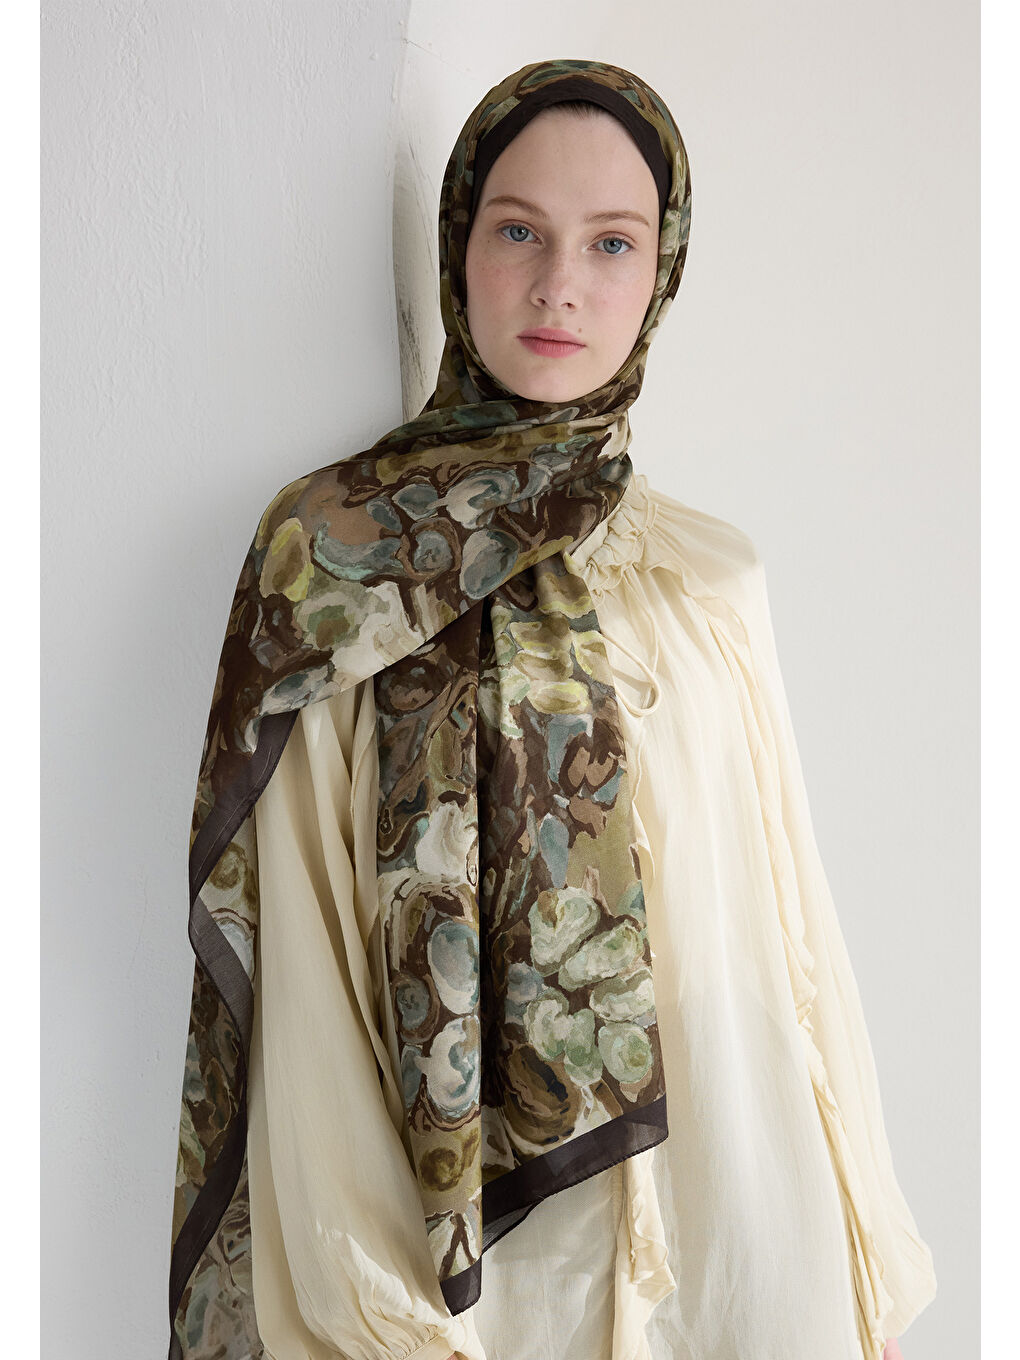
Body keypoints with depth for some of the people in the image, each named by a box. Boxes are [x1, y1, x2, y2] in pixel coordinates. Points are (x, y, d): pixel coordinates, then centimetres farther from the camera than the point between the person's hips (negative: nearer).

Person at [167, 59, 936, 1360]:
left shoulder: (711, 578, 2)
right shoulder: (340, 549, -7)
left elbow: (785, 918, 3)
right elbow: (302, 950, -10)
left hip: (728, 1226, 3)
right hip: (472, 1238, -3)